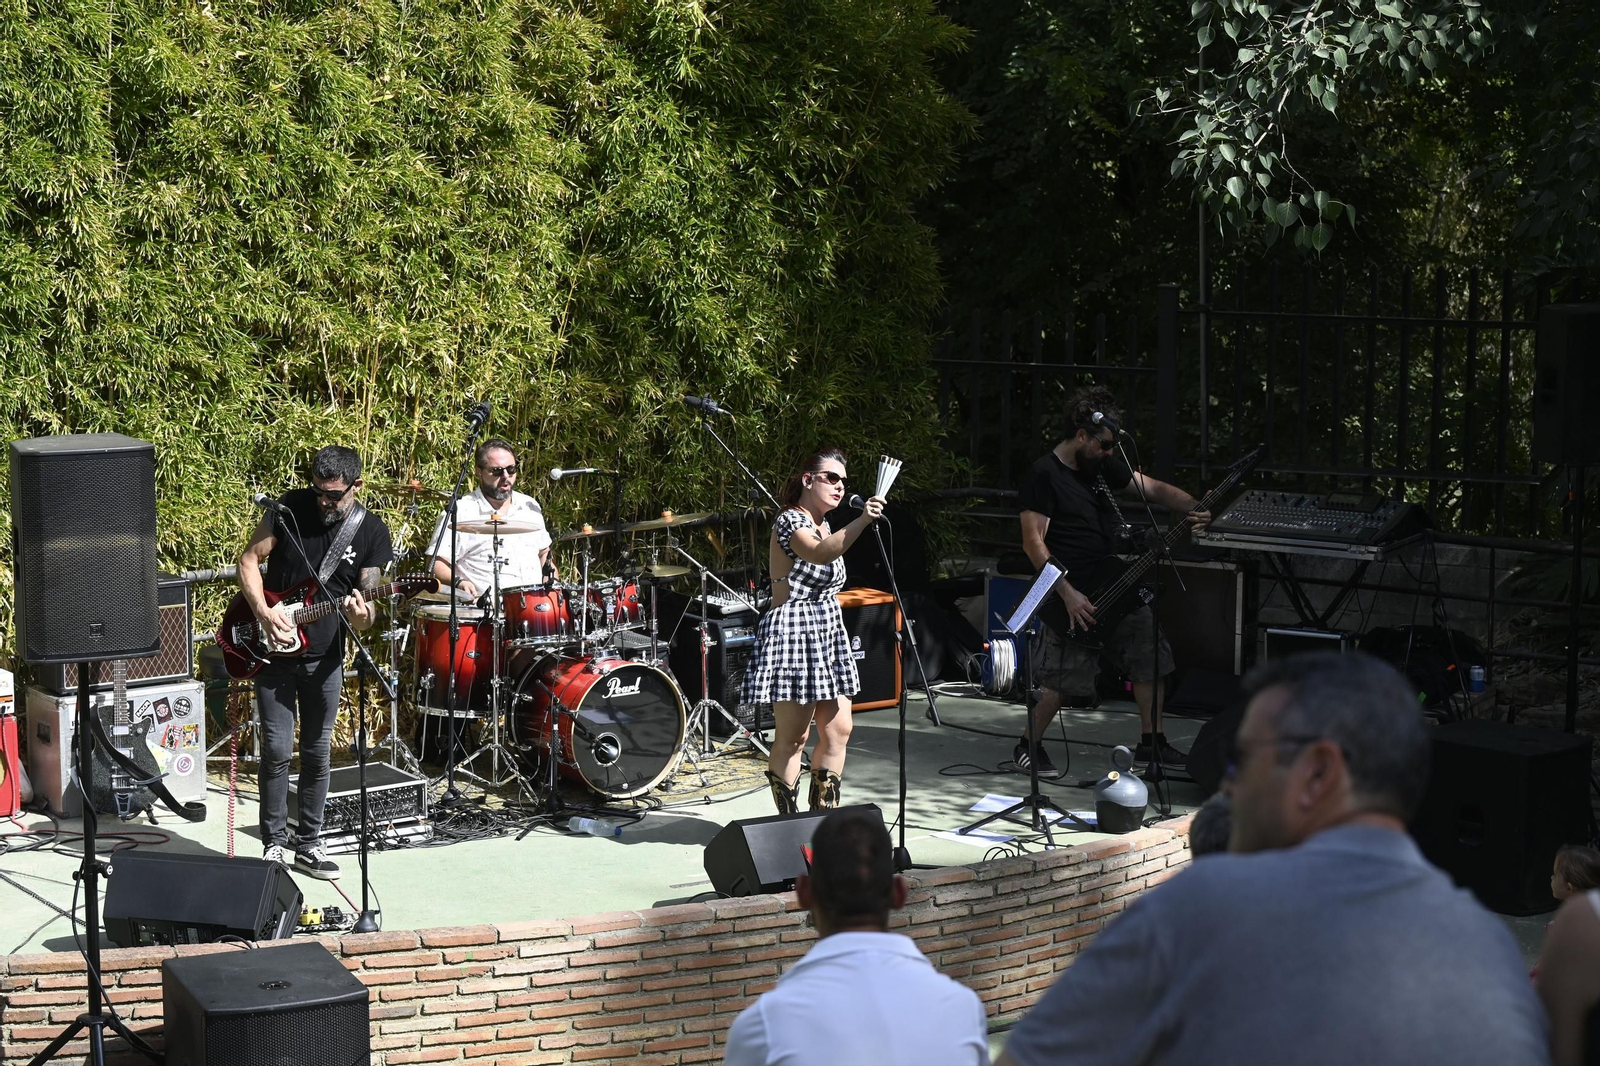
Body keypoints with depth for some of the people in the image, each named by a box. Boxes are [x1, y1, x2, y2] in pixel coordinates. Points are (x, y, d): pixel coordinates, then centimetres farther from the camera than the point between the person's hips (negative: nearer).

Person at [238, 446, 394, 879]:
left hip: (324, 656, 2)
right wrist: (263, 611, -16)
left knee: (317, 751, 9)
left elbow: (369, 598, -3)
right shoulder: (293, 506, -6)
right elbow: (249, 559, -2)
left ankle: (309, 844, 20)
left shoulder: (372, 531, -3)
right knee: (277, 749, -4)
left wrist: (362, 615, -27)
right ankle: (274, 844, 8)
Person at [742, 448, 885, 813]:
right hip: (794, 632, -9)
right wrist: (860, 522, -47)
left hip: (826, 634, 9)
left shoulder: (823, 526, 16)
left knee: (838, 730, 6)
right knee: (792, 736, -5)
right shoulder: (790, 520, -13)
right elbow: (820, 554, -35)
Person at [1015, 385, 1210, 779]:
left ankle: (1152, 742, 17)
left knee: (1149, 656, 7)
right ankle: (1027, 749, 13)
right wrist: (1068, 594, -22)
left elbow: (1152, 488, 11)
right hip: (1071, 592, -8)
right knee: (1062, 680, -5)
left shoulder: (1103, 464, 9)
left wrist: (1193, 507, -8)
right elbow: (1033, 541, -18)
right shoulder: (1046, 475, -15)